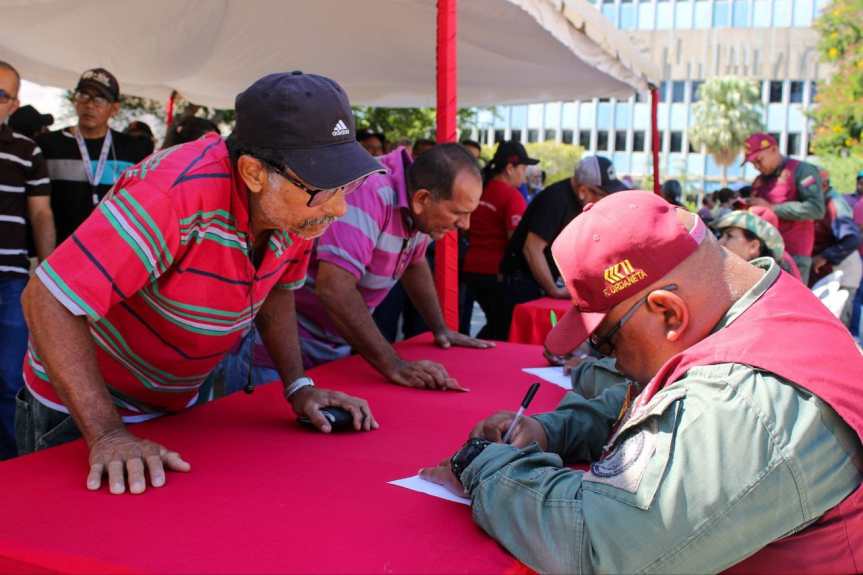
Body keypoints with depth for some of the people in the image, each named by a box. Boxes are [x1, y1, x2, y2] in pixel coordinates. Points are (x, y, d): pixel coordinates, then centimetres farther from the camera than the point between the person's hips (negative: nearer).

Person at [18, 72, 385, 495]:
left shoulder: (299, 204, -13)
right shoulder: (175, 194, -35)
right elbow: (47, 299, -33)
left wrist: (298, 386, -5)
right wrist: (107, 435, -35)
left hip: (179, 406, 6)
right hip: (81, 411, -6)